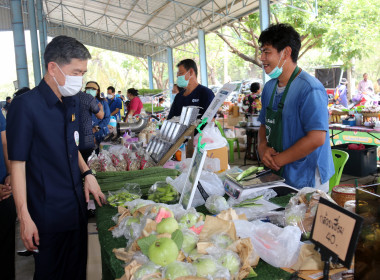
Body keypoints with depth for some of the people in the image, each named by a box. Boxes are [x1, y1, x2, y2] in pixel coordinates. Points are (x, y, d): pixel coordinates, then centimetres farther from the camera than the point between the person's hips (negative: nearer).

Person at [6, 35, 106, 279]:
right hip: (48, 212, -6)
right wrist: (24, 217, -16)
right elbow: (18, 163, -16)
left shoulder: (73, 101, 5)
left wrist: (87, 173, 2)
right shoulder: (25, 106, -17)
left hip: (77, 204, 7)